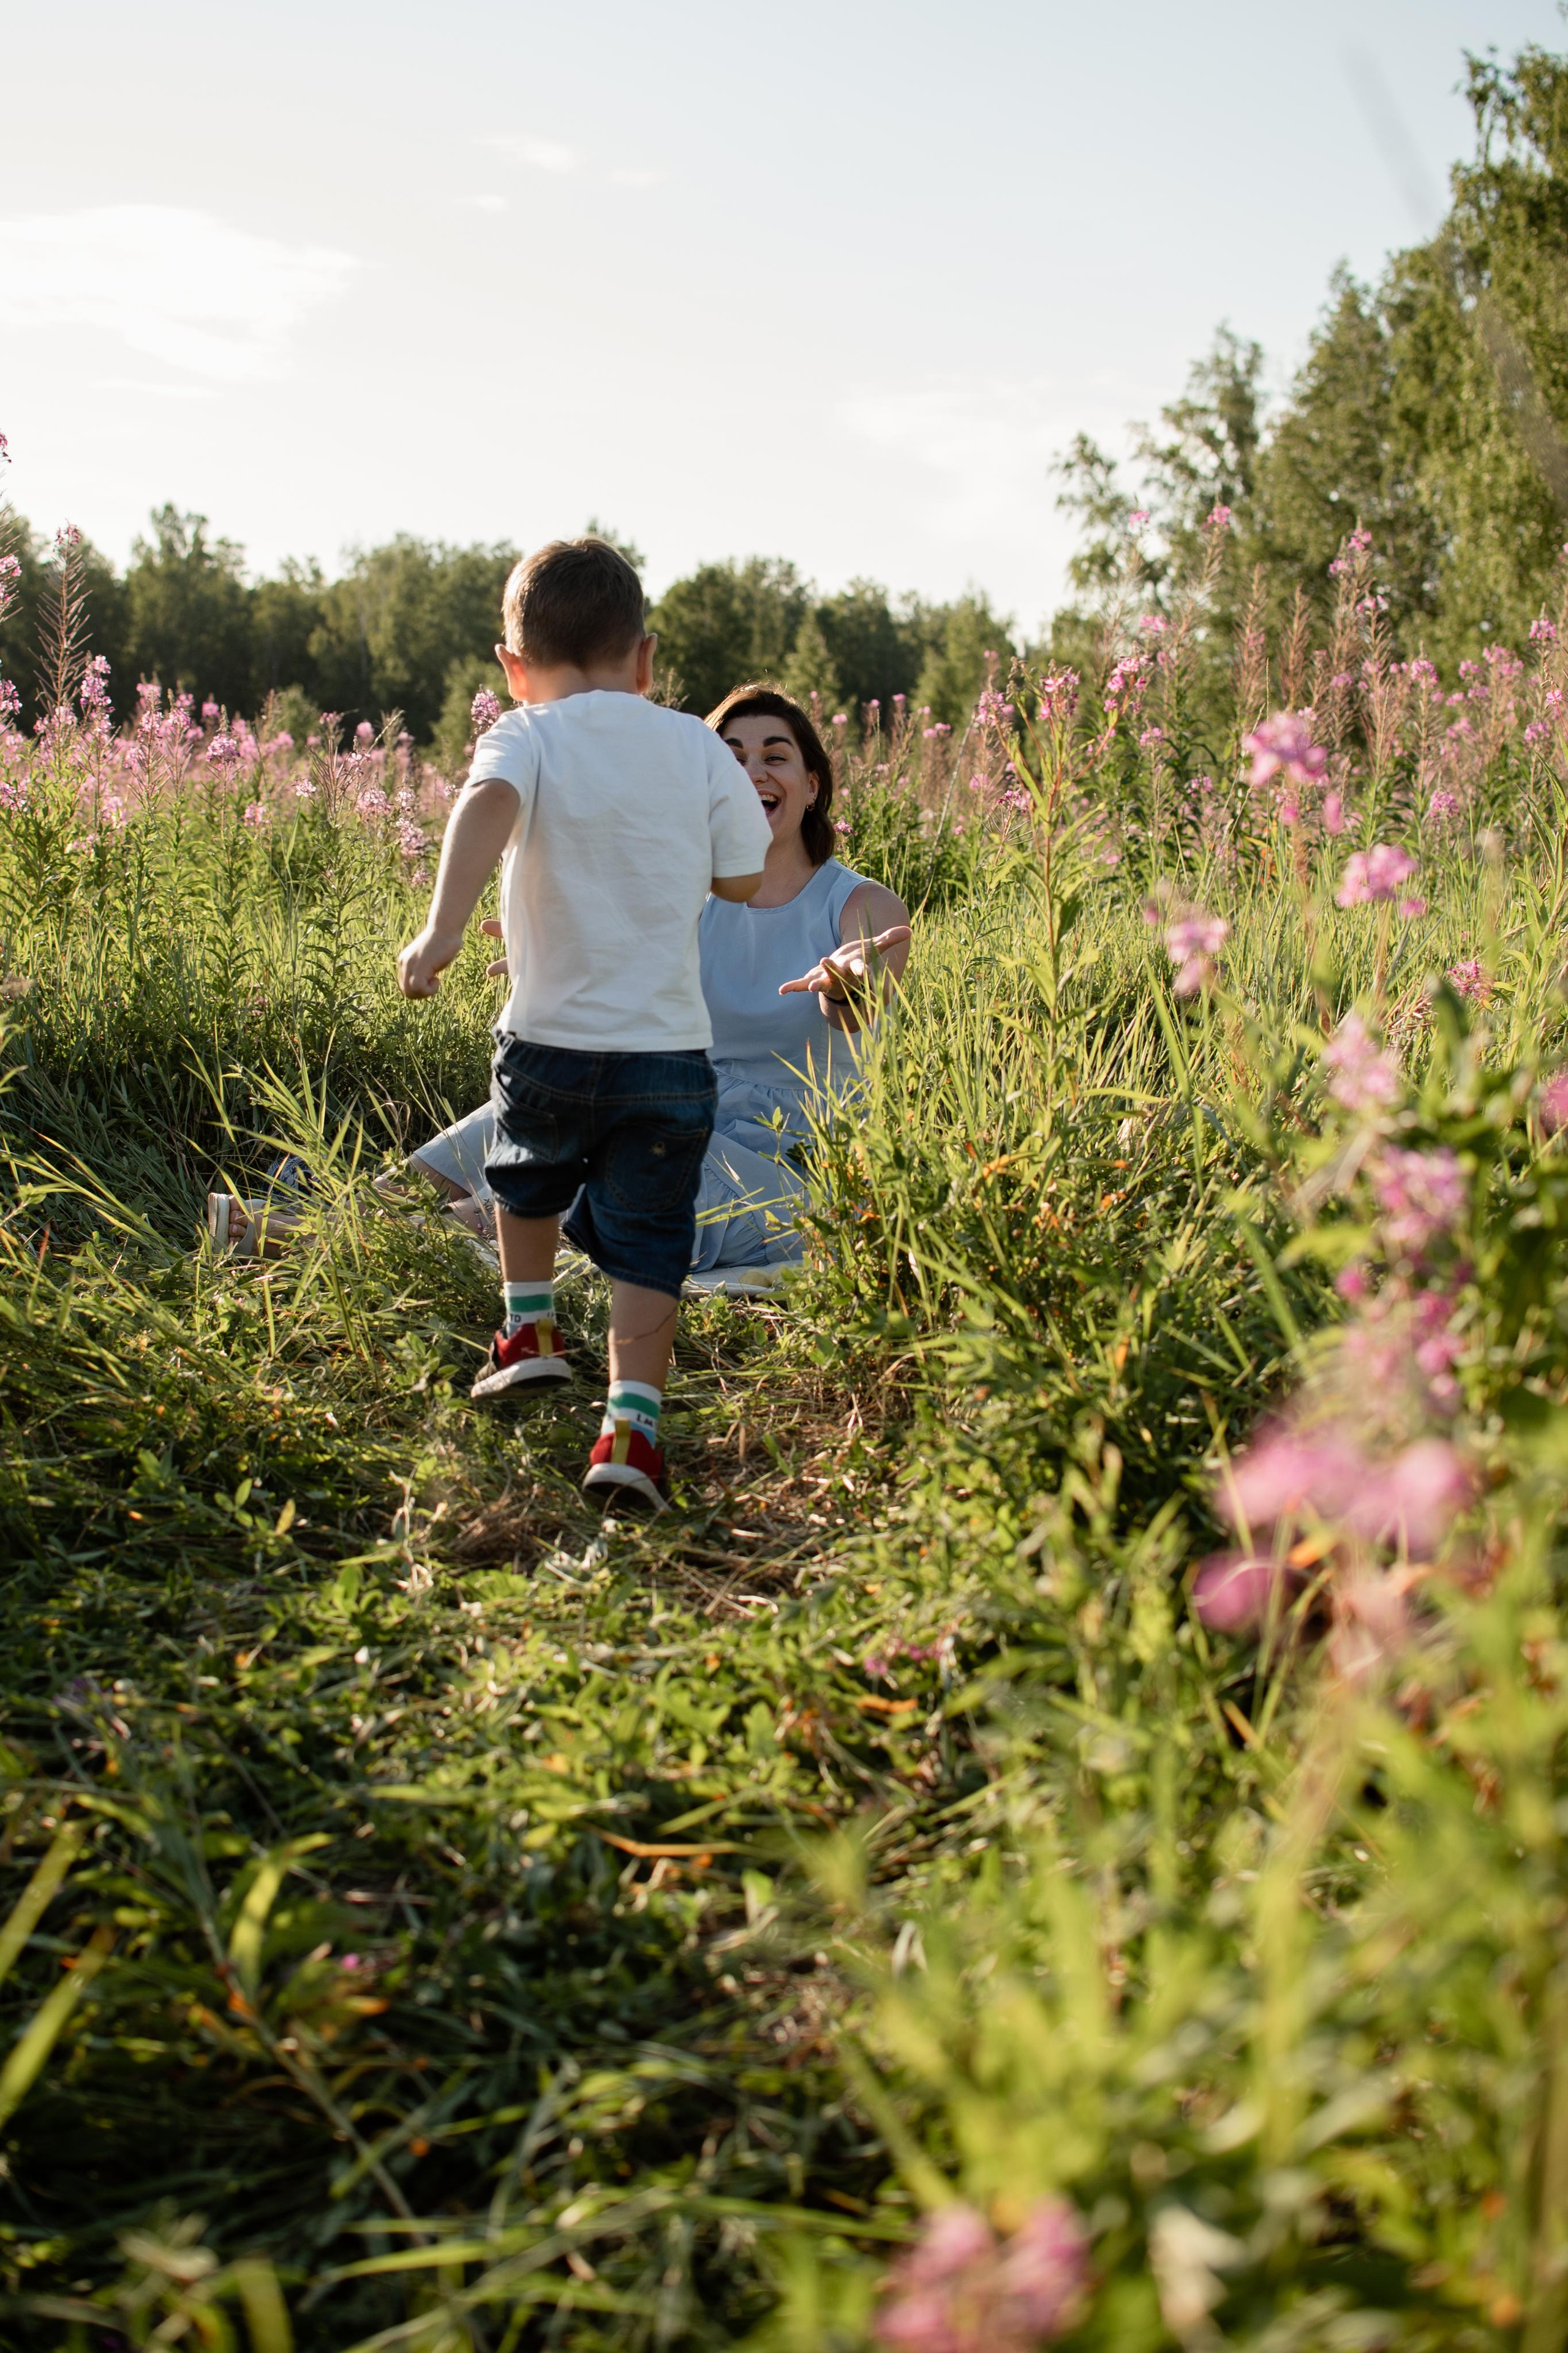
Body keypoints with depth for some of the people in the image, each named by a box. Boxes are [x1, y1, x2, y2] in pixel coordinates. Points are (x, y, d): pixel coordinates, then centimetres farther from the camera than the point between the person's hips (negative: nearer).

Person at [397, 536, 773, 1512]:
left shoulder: (526, 739, -5)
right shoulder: (698, 747, 2)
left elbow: (488, 806, -27)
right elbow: (744, 879, 9)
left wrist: (443, 928, -37)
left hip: (551, 1040, 0)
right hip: (671, 1053, 1)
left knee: (527, 1177, 30)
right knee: (647, 1243, 7)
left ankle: (531, 1330, 43)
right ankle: (631, 1426, -6)